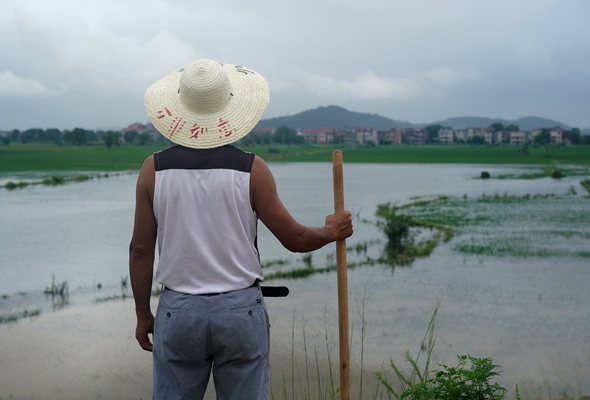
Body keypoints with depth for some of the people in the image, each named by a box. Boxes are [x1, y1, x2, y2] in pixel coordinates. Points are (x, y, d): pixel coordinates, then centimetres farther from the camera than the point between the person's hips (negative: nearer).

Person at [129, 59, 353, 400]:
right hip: (241, 310, -1)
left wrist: (143, 314, 12)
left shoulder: (154, 170, -3)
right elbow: (295, 238, -2)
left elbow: (141, 250, 1)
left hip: (177, 311, 1)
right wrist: (332, 232, 19)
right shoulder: (251, 169, -7)